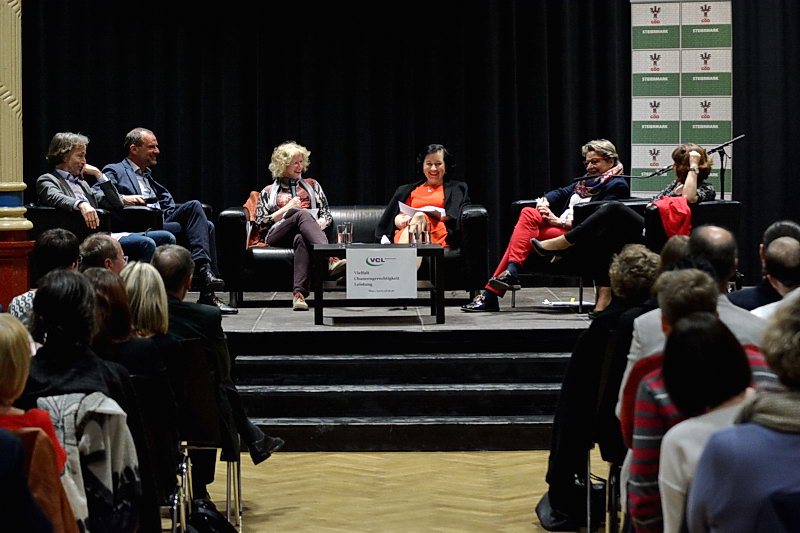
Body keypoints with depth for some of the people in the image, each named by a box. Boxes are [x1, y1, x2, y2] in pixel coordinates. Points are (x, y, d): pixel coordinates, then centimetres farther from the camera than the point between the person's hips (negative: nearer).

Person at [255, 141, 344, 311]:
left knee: (301, 239, -42)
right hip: (277, 237, -1)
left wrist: (318, 224, -3)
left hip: (303, 235, 1)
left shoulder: (312, 185, 28)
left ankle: (299, 293, -62)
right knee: (302, 214, -37)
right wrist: (287, 208, 3)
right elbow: (261, 222, 12)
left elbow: (327, 215, 21)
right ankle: (330, 259, -64)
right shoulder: (269, 192, 23)